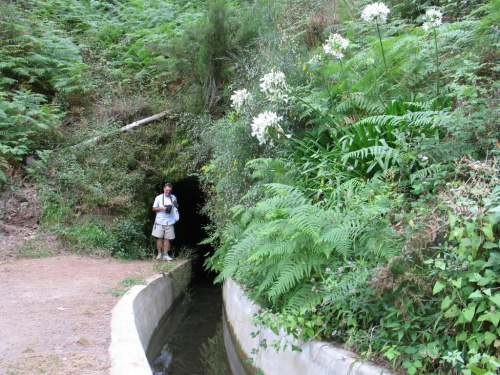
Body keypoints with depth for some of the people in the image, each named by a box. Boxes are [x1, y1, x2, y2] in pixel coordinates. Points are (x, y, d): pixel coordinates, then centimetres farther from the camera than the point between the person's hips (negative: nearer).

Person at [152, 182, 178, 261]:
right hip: (160, 222, -2)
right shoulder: (159, 198, 2)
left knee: (167, 238, 1)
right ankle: (159, 254, 9)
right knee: (159, 238, -1)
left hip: (169, 222, 2)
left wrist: (175, 203, -3)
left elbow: (177, 208, 20)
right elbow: (154, 208, 5)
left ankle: (165, 255, 7)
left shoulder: (173, 197, 10)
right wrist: (161, 208, -13)